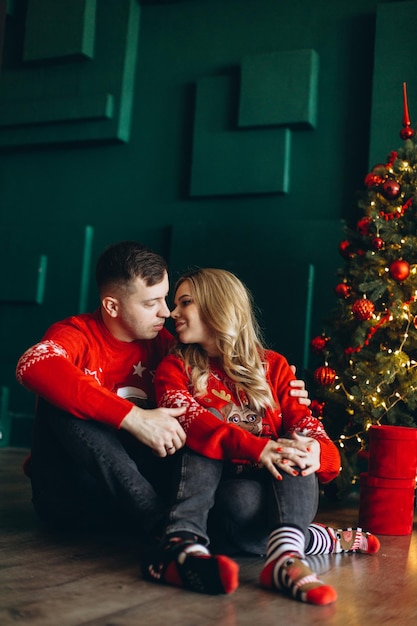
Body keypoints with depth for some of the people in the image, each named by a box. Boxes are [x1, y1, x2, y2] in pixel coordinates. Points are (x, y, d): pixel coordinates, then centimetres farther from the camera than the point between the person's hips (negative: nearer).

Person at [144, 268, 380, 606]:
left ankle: (286, 556, -49)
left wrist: (317, 450, -28)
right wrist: (256, 447, -33)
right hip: (207, 491, -1)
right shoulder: (176, 368, 6)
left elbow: (304, 423, -2)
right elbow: (185, 418, -16)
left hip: (276, 487, 1)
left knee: (297, 450, -25)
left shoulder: (272, 366, 11)